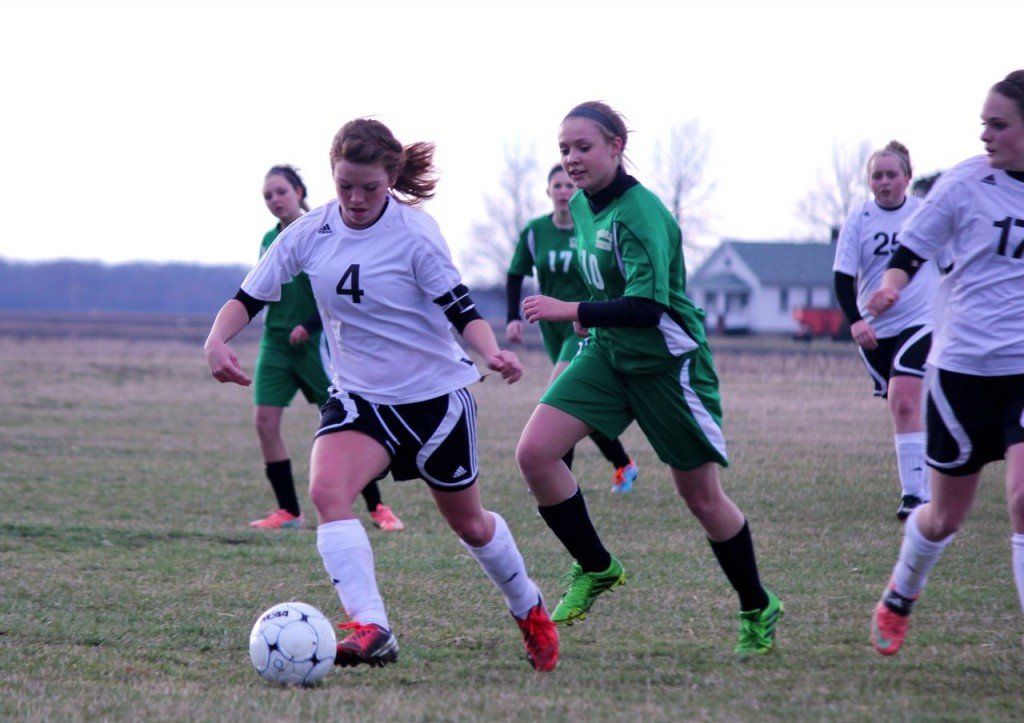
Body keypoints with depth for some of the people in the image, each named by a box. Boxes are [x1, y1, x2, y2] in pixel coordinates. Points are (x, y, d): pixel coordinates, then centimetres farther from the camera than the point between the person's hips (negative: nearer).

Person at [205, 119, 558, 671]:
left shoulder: (414, 236, -16)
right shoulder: (310, 234, -5)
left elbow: (461, 309, -16)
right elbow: (250, 298, -1)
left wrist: (492, 354, -35)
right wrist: (217, 340, -21)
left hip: (436, 393, -3)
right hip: (359, 396, 3)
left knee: (468, 523, 13)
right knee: (326, 488, -27)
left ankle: (529, 610, 43)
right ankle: (370, 630, -34)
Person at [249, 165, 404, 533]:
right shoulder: (269, 240, 10)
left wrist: (310, 325, -19)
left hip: (315, 343, -5)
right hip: (276, 343, 5)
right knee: (265, 421, -6)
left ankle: (377, 508, 7)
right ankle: (288, 512, 3)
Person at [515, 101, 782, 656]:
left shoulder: (641, 213, -23)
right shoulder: (580, 206, 3)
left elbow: (648, 308, -32)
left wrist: (570, 312, -33)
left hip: (667, 361, -7)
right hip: (607, 355, 7)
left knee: (700, 495, 3)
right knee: (534, 452, -12)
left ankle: (757, 610, 23)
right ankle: (596, 570, 5)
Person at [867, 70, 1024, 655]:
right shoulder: (967, 182, -5)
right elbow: (911, 250, -1)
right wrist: (892, 286, -20)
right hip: (964, 365, 0)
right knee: (946, 517, 11)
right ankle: (898, 601, 41)